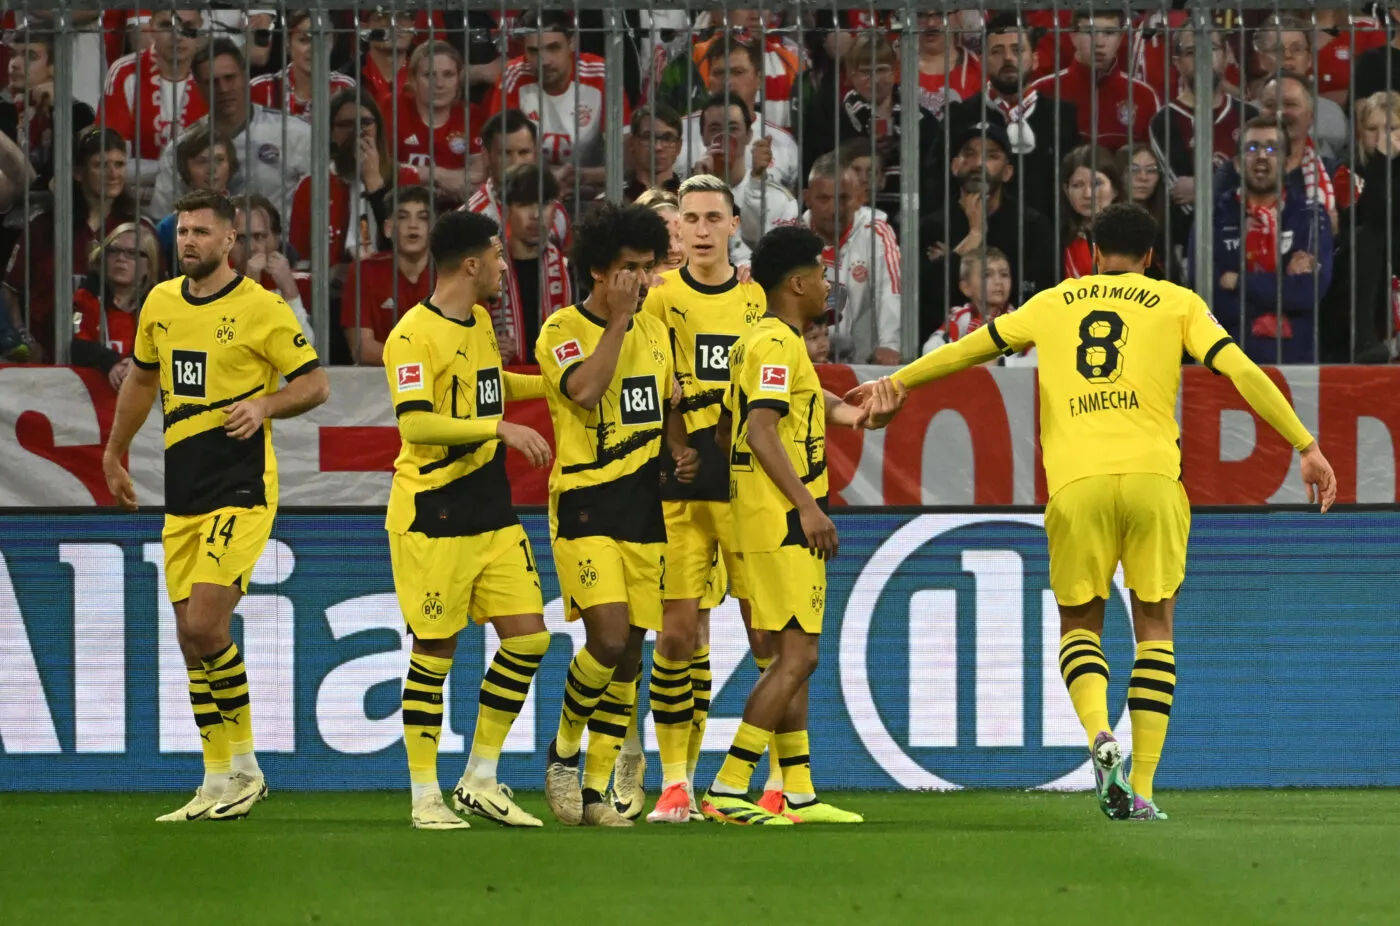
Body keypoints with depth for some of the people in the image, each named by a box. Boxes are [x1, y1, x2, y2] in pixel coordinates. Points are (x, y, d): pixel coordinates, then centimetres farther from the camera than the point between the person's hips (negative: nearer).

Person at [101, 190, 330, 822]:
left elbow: (315, 383, -3)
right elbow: (142, 378, 26)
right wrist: (115, 453, 31)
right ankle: (219, 782, 13)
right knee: (192, 640, 6)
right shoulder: (160, 304, 11)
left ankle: (243, 766, -1)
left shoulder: (260, 309, -7)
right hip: (182, 495, 6)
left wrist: (265, 405, -19)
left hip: (241, 488, -6)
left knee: (204, 625, -17)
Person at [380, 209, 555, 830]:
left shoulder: (480, 322, 13)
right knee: (435, 650, -2)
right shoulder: (413, 336, -15)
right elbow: (416, 424, -25)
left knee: (527, 635, 2)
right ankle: (425, 796, 8)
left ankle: (481, 782, 13)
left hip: (492, 514, 8)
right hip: (433, 517, -8)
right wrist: (499, 428, -29)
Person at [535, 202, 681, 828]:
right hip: (585, 505, -6)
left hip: (644, 511, 6)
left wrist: (680, 453, 9)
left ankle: (595, 790, 11)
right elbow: (586, 389, -25)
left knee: (629, 656, 4)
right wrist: (616, 320, -19)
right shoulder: (562, 330, -6)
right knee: (609, 639, -19)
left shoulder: (654, 330, 13)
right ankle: (563, 753, 5)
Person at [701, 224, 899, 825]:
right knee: (798, 656, -12)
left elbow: (732, 427, 24)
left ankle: (799, 795, 14)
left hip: (781, 525, 11)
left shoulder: (759, 342, 17)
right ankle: (728, 789, -14)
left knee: (793, 656, 12)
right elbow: (761, 430, -23)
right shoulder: (776, 344, -13)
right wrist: (805, 504, -27)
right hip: (782, 522, -11)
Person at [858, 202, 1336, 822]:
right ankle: (1141, 788, 1)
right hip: (1152, 478, -1)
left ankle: (1099, 734, -17)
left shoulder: (1054, 303, 18)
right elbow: (1240, 370, 1)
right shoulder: (1176, 304, 12)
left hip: (1076, 484, 1)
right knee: (1155, 626, 9)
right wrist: (1306, 448, 3)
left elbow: (969, 348, 25)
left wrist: (896, 384, 39)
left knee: (1079, 625, 13)